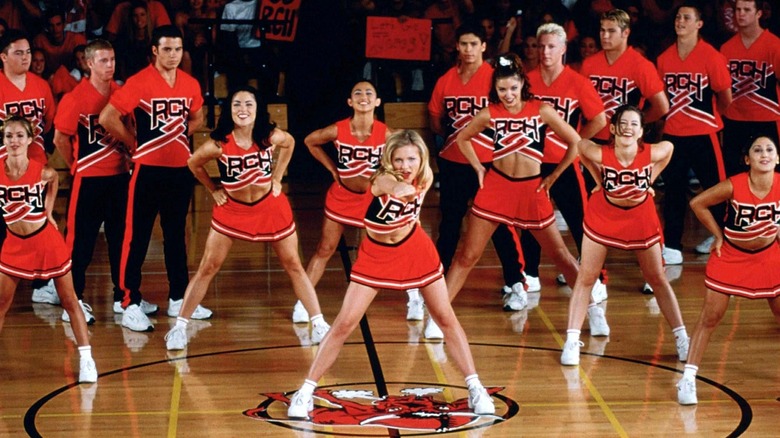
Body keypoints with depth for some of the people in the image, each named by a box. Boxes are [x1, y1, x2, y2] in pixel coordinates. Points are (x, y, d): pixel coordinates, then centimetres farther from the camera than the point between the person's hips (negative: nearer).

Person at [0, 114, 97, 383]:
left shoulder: (42, 172, -15)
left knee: (70, 302, 6)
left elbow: (54, 180, 9)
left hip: (47, 241, -2)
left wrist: (48, 211, 5)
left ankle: (86, 359, 11)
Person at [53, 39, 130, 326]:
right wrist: (76, 166, 2)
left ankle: (122, 295, 21)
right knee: (80, 240, -1)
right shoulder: (76, 98, -11)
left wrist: (128, 155, 8)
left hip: (119, 175, 5)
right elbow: (60, 139, -5)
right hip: (88, 179, -5)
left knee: (121, 237, 11)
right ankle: (74, 300, 6)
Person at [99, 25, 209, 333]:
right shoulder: (139, 82, -11)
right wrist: (134, 142, -5)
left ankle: (178, 298, 24)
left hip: (180, 168, 6)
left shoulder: (190, 84, 5)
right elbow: (107, 118, -14)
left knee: (176, 235, 15)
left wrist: (180, 134, 7)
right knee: (138, 236, -2)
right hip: (148, 169, -6)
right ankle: (130, 304, 1)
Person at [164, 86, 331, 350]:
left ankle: (319, 324, 17)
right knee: (207, 269, -1)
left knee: (294, 266, 8)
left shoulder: (270, 137, -18)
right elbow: (193, 164, -1)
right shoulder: (218, 144, -21)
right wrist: (213, 191, 0)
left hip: (270, 207, 1)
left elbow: (290, 143, 7)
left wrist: (277, 178, 2)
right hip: (231, 209, -1)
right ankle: (179, 327, 6)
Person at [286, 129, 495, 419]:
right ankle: (306, 391, 3)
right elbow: (400, 188, -52)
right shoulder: (381, 180, -28)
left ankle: (475, 388, 17)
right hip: (376, 254, -3)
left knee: (446, 319, 6)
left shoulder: (425, 177, -13)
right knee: (344, 324, -7)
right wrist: (402, 189, -64)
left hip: (415, 249, 3)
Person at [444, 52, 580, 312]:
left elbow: (575, 143, -2)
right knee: (468, 255, 1)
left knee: (560, 255, 7)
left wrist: (553, 177, 0)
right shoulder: (490, 114, -2)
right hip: (496, 187, 1)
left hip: (532, 190, -1)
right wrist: (478, 168, 7)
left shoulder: (541, 111, -6)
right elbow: (462, 138, 15)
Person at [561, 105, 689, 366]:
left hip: (641, 219, 1)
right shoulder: (600, 154, -28)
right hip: (603, 217, -1)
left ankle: (682, 339, 16)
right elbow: (580, 145, -5)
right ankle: (572, 342, 4)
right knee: (586, 278, -1)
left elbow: (669, 147, -2)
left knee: (658, 280, 9)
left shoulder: (653, 153, -26)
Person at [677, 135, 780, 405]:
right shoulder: (733, 186, -26)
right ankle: (688, 378, 2)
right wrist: (719, 235, -10)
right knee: (710, 317, -3)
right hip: (730, 255, -3)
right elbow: (698, 203, -14)